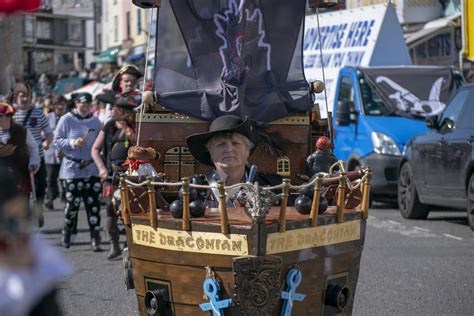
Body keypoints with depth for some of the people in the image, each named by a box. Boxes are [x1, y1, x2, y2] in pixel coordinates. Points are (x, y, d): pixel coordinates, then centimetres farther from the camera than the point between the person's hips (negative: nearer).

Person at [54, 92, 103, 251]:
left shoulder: (95, 121, 8)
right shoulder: (66, 120, -2)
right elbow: (57, 141, -1)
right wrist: (72, 143, -16)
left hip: (92, 168, 2)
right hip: (72, 168, -2)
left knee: (93, 204, -4)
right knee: (72, 203, 0)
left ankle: (95, 238, -3)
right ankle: (67, 231, 23)